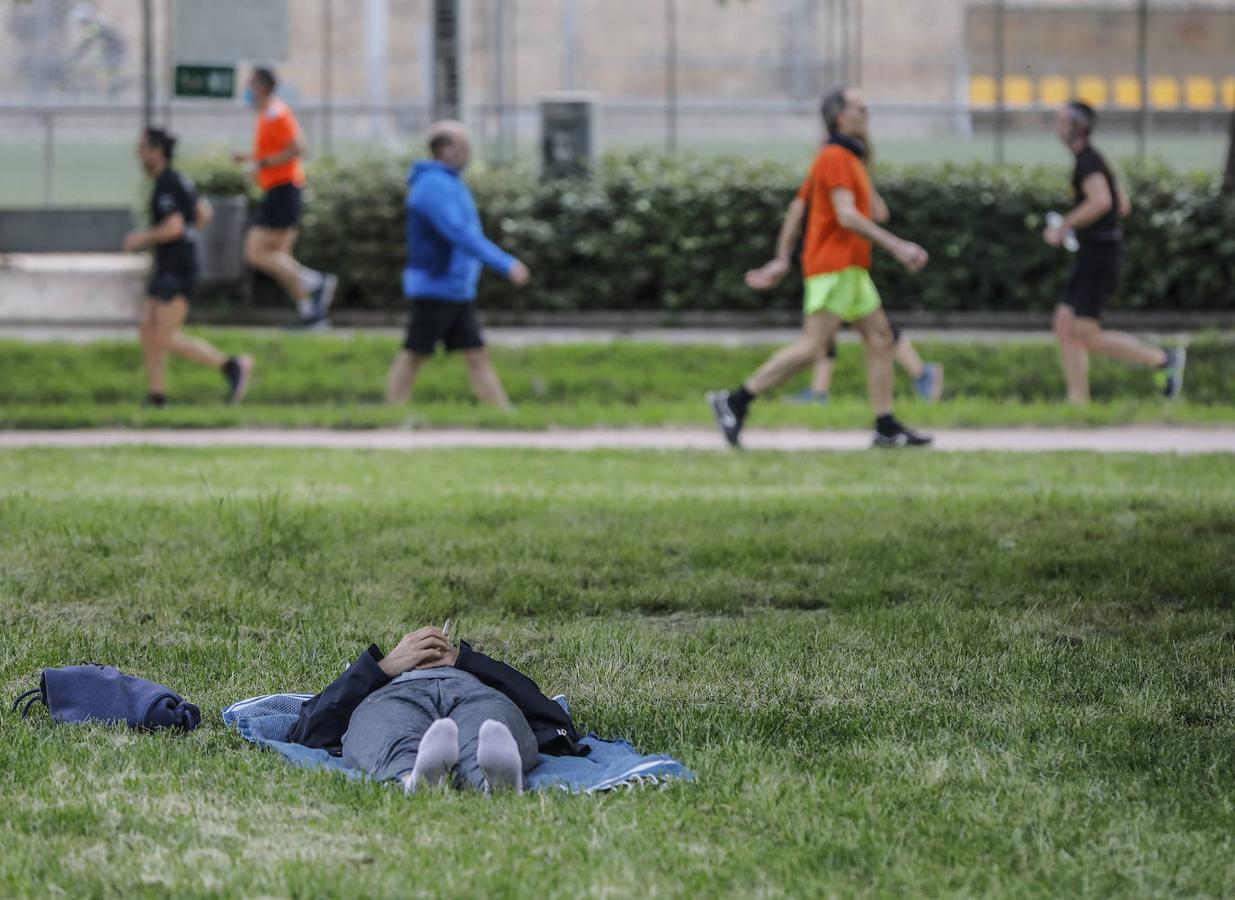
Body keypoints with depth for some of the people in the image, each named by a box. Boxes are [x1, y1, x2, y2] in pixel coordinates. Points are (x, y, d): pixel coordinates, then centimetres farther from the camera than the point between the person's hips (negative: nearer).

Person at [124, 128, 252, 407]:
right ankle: (157, 398, 7)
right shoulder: (177, 180, 14)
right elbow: (205, 213, 24)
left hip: (177, 272, -10)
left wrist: (142, 239, -13)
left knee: (167, 340, -11)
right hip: (167, 270, 10)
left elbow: (174, 226, -27)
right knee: (148, 331, 7)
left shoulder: (166, 183, -17)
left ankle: (233, 367, -7)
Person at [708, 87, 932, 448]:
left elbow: (797, 208, 19)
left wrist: (782, 260, 18)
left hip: (851, 270, 10)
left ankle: (887, 428, 5)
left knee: (881, 338, 7)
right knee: (811, 347, -13)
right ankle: (734, 402, -11)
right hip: (834, 266, -10)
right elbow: (846, 216, -22)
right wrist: (896, 246, -23)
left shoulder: (845, 157, 18)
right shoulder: (835, 157, -12)